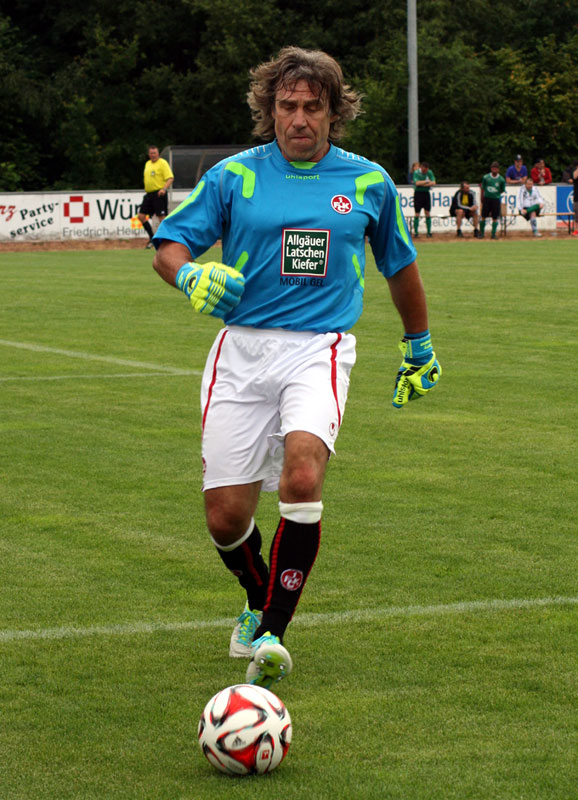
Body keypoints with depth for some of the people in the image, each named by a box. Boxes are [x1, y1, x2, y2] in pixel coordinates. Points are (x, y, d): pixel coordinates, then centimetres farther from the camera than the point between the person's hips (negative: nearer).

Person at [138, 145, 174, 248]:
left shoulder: (162, 163, -6)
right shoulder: (147, 164, 18)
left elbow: (170, 178, -14)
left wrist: (164, 188, -27)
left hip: (159, 194, -8)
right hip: (149, 194, 8)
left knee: (162, 217, -9)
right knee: (141, 216, 2)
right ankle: (152, 238, 13)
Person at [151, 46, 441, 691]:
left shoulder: (368, 182, 7)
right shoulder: (234, 176, 4)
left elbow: (399, 266, 22)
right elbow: (168, 247, 5)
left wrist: (419, 346, 31)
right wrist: (192, 276, -18)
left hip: (319, 348, -1)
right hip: (242, 349, 1)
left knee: (302, 478, -27)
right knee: (225, 515, 0)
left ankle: (273, 634, -17)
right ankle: (260, 602, 33)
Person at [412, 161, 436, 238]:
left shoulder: (429, 172, 4)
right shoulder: (416, 173, -7)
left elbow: (433, 183, -6)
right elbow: (417, 183, -22)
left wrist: (422, 184, -14)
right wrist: (427, 181, -13)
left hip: (426, 193, 4)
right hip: (418, 193, -3)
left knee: (427, 213, 1)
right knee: (417, 214, -5)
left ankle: (429, 232, 5)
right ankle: (415, 232, -1)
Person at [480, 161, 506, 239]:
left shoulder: (501, 179, -3)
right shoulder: (486, 177, 0)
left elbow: (502, 190, 9)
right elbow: (483, 189, 8)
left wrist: (496, 194, 3)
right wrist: (482, 199, 10)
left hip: (496, 199, 0)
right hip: (487, 198, 0)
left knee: (495, 217, 1)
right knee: (483, 216, 1)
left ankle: (493, 233, 10)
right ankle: (482, 232, 14)